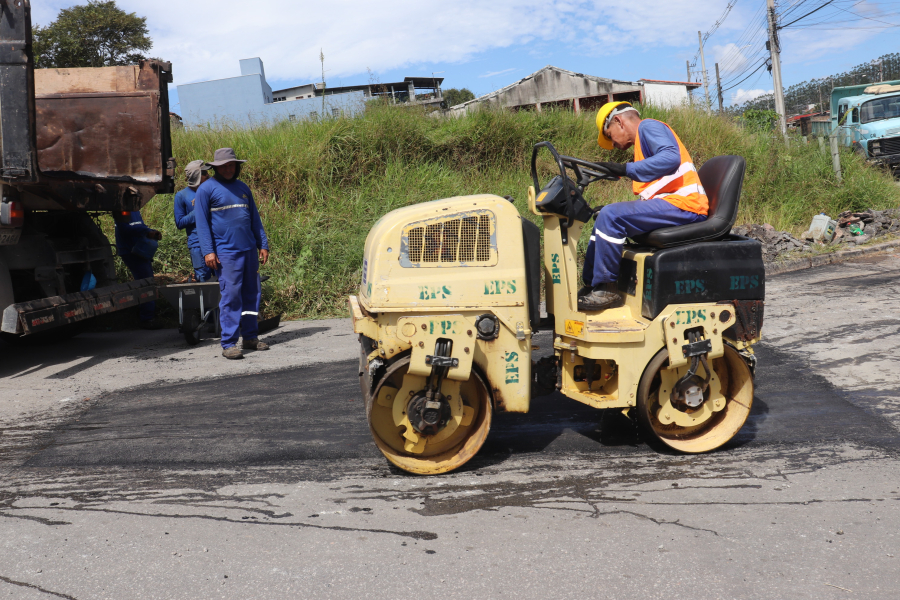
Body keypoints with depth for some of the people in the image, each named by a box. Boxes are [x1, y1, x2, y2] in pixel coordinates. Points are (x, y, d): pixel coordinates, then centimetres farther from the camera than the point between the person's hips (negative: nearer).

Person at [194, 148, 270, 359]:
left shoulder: (243, 188, 17)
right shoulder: (206, 189, 1)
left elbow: (255, 218, 20)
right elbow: (202, 222, -2)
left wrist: (263, 245, 14)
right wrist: (208, 251, -10)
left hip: (249, 250, 6)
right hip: (226, 252, -5)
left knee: (251, 294, 8)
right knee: (231, 296, -8)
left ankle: (250, 337, 18)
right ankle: (228, 343, -4)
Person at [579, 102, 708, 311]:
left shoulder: (649, 126, -3)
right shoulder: (642, 140, 27)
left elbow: (671, 158, -22)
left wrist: (626, 169, -23)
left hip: (684, 203, -11)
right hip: (670, 204, 11)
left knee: (610, 216, -22)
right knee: (604, 218, 14)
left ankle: (606, 288, -13)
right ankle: (590, 285, 9)